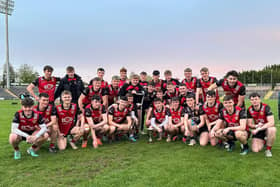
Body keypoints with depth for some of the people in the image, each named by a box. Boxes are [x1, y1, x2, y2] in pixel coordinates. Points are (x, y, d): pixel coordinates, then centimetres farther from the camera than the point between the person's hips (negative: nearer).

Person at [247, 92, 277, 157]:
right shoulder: (249, 110, -8)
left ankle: (268, 149, -14)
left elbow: (272, 122, -28)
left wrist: (258, 129, -34)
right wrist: (256, 126, -27)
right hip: (258, 130, 2)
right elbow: (249, 124, -5)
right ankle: (263, 141, 22)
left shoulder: (266, 107, -19)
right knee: (255, 150, -15)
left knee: (272, 130, -40)